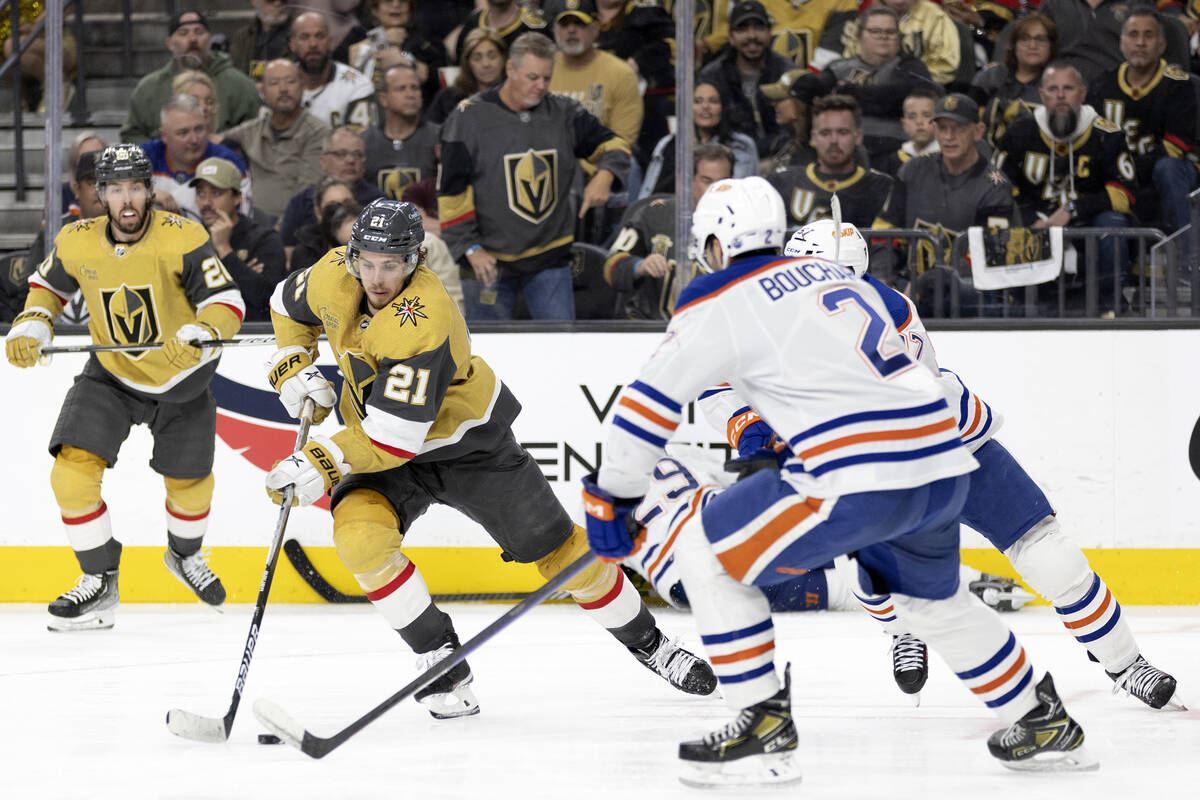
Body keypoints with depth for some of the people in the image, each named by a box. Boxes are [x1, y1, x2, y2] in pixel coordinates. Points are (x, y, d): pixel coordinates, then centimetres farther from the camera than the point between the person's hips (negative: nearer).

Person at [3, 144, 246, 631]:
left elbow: (228, 303, -23)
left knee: (189, 481, 12)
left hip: (182, 380, -1)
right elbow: (48, 285, 8)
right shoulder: (77, 243, -14)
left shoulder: (182, 239, -24)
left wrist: (198, 336, -43)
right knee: (73, 468, -17)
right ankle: (100, 583, -4)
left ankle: (185, 554, 47)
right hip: (112, 376, 1)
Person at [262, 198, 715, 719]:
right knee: (359, 534, -26)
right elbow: (289, 305, 8)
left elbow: (396, 438, -37)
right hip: (374, 434, 5)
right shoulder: (335, 276, -17)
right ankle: (438, 658, -11)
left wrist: (320, 465, -38)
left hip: (467, 442, -5)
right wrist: (293, 368, -6)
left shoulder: (425, 323, -36)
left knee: (557, 550, 2)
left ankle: (646, 641, 26)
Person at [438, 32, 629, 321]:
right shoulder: (468, 119, -7)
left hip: (549, 257, 3)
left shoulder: (564, 114, 3)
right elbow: (451, 193, -6)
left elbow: (612, 145, 12)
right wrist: (470, 248, -12)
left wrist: (605, 175, -11)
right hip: (489, 260, -3)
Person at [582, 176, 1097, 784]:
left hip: (861, 482, -8)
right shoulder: (836, 276, 23)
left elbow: (645, 407, 4)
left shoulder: (720, 304, 3)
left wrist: (610, 500, 15)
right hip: (946, 466, 8)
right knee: (932, 597, 33)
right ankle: (1043, 724, 39)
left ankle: (764, 731, 3)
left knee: (706, 552, 7)